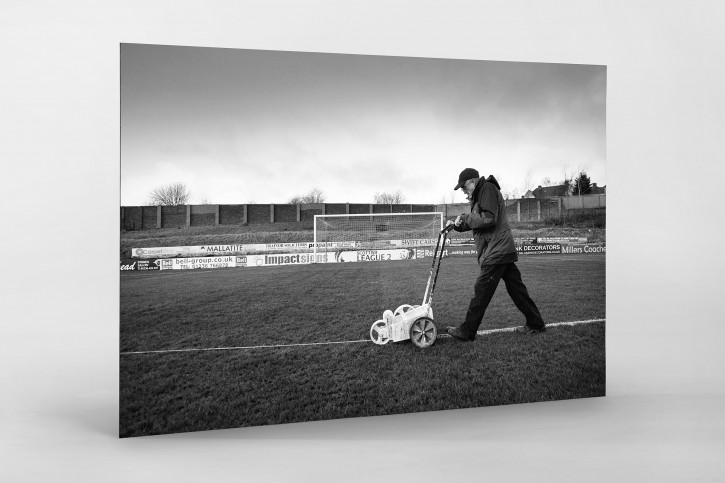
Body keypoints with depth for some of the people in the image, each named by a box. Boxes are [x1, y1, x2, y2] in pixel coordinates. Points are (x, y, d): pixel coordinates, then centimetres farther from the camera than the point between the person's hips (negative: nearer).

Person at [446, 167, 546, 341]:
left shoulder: (488, 188, -10)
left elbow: (488, 220, -20)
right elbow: (476, 223, 19)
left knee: (481, 291, -7)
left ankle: (466, 332, -2)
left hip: (496, 252, -10)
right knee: (516, 288, 13)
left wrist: (465, 217, -9)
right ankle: (535, 324, 20)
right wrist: (458, 224, 3)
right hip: (502, 250, 10)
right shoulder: (480, 194, 22)